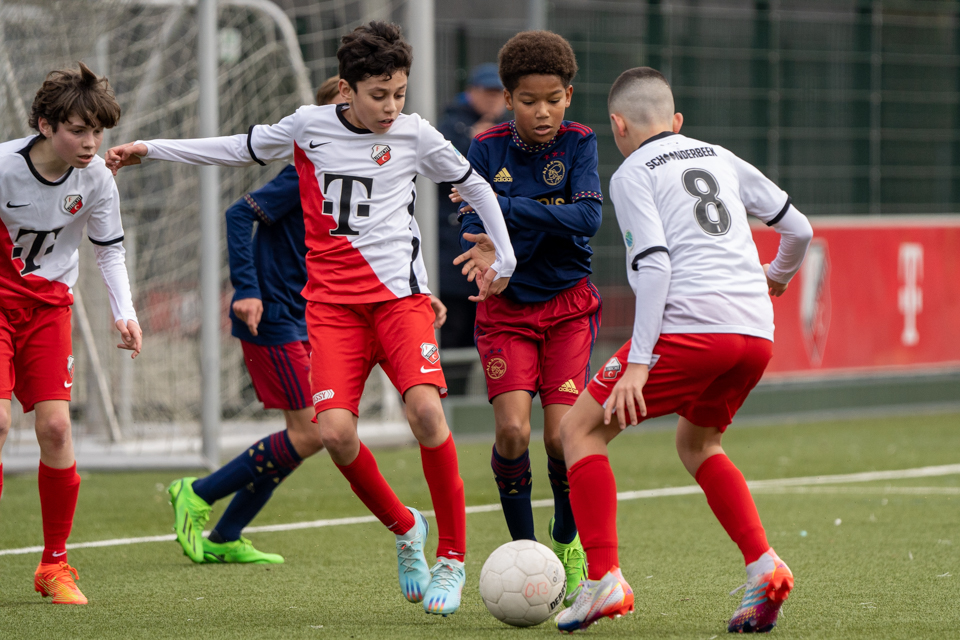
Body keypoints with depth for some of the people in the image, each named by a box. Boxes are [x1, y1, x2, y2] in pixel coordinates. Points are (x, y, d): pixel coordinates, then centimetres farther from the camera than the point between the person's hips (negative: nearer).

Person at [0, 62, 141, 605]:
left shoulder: (97, 178, -9)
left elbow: (110, 251, 5)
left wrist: (125, 314, -8)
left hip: (49, 303, 3)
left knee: (55, 426, -8)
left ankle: (55, 565, 6)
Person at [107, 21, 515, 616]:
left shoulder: (416, 135, 2)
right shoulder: (310, 125, 5)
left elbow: (474, 185, 17)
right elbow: (244, 148, 21)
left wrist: (505, 260, 18)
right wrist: (151, 148, 20)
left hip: (400, 293, -1)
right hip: (334, 300, 2)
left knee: (425, 407, -25)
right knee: (335, 429, -18)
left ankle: (452, 555, -9)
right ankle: (404, 528, 10)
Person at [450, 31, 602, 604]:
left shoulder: (578, 144, -6)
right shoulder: (488, 149, -3)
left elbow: (588, 217, -20)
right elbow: (474, 225, -9)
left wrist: (507, 208, -27)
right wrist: (484, 250, -32)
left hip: (568, 304, -1)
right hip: (506, 307, 1)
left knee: (562, 434, -11)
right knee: (513, 429, -16)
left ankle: (568, 544, 13)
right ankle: (524, 550, 2)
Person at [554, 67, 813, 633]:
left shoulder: (633, 175, 4)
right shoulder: (721, 160, 22)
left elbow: (654, 265, -10)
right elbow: (799, 229, 24)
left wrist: (639, 362, -13)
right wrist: (778, 276, 46)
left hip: (690, 327, -6)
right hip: (757, 333, 6)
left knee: (580, 428, 6)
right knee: (697, 443, 27)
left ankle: (604, 579, -7)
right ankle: (764, 567, 7)